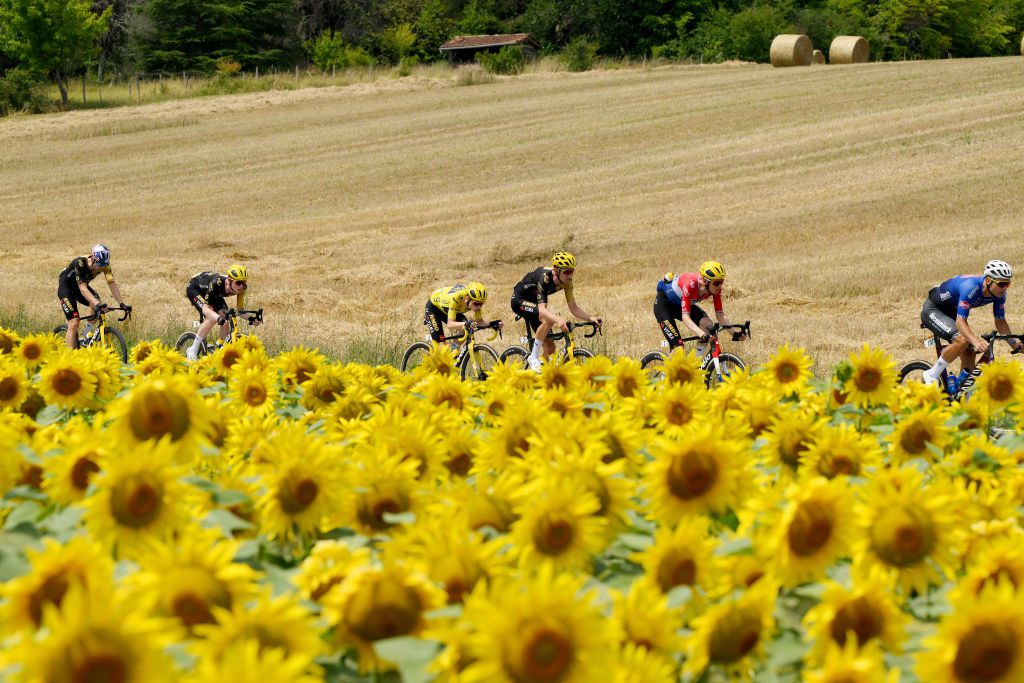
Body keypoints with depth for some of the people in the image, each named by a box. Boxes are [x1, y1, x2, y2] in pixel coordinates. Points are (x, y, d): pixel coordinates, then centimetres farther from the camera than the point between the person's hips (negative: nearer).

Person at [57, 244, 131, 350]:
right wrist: (97, 304, -53)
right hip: (66, 287, -5)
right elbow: (83, 288, -40)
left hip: (80, 286, 5)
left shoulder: (104, 265, -20)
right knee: (74, 323, -18)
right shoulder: (79, 263, -35)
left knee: (97, 304, -25)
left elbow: (112, 283, -23)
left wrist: (122, 304, -34)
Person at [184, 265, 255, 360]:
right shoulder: (216, 283, -42)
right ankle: (192, 351, -15)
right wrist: (218, 318, -60)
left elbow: (240, 309, -13)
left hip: (214, 294, 6)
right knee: (212, 318, -26)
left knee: (225, 320, -15)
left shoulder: (241, 288, -26)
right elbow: (205, 308, -41)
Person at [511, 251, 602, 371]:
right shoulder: (545, 277, -35)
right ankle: (533, 358, -23)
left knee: (550, 348, -1)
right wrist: (558, 319, -62)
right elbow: (542, 309, -44)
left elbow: (573, 307, -9)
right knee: (549, 319, -34)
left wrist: (591, 318, -26)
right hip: (520, 300, -8)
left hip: (533, 302, 8)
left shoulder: (566, 281, -15)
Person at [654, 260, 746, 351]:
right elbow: (685, 317, -44)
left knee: (707, 325, -22)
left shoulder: (716, 288, -22)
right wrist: (702, 335, -58)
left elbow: (720, 315, -17)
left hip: (679, 305, 6)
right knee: (678, 346, -19)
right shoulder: (690, 284, -40)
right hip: (663, 303, -6)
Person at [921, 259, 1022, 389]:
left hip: (951, 312, 8)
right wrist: (976, 341, -55)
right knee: (963, 340, -29)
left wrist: (1015, 344, -13)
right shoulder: (971, 287, -37)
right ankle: (932, 375, -16)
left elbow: (1000, 321, -2)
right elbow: (960, 322, -41)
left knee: (969, 353, -2)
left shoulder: (999, 293, -13)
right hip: (933, 311, -8)